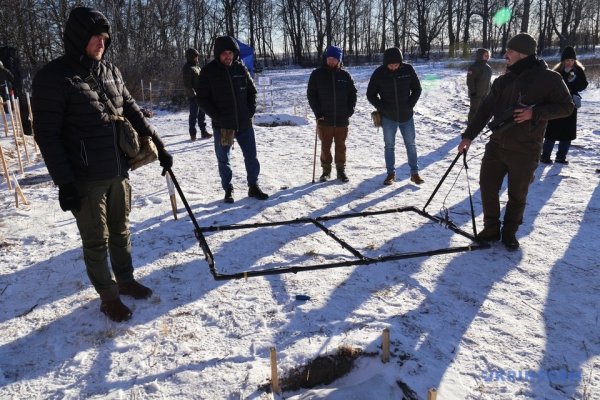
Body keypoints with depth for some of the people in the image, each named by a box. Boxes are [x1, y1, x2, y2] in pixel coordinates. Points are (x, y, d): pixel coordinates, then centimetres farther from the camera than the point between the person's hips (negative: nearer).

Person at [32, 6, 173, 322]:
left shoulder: (111, 72, 6)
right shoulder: (53, 77, -11)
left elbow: (133, 114, 13)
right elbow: (47, 135, -12)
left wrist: (159, 148, 10)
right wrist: (64, 182, -15)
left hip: (119, 172, 6)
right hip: (85, 180, -5)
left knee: (121, 232, 18)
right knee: (97, 242, 7)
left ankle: (125, 280, 37)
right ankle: (108, 296, 24)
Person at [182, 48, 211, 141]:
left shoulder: (197, 67, 17)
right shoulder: (187, 68, -11)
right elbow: (187, 84, -17)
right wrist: (193, 94, -21)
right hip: (193, 96, -9)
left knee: (201, 114, 13)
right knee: (194, 115, -2)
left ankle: (203, 132, 21)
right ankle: (193, 134, 7)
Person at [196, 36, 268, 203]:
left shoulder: (241, 68, 1)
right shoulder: (208, 71, -7)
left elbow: (252, 90, 11)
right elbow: (202, 98, -5)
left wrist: (251, 111, -3)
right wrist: (217, 117, -14)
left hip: (244, 123, 2)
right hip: (222, 126, -2)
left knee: (251, 156, 9)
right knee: (223, 159, 8)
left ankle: (253, 186, 24)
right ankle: (228, 190, 23)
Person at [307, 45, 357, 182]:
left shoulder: (345, 75, 4)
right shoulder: (317, 74, 0)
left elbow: (353, 93, 10)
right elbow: (311, 94, 0)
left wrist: (350, 110, -1)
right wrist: (317, 112, -9)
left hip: (342, 119, 1)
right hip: (324, 119, -1)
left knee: (341, 146, 9)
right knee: (325, 146, 7)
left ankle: (341, 170, 20)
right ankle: (326, 170, 20)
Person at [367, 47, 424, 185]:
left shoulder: (408, 69, -8)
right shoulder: (379, 73, -10)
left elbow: (417, 89, 3)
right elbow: (370, 94, -1)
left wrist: (410, 105, -9)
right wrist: (382, 108, -12)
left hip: (406, 116, 1)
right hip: (388, 117, 0)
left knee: (411, 144, 7)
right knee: (389, 145, 6)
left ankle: (414, 172, 17)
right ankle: (391, 173, 17)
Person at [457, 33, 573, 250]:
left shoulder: (548, 79, -5)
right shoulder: (503, 81, 8)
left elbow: (566, 106, -3)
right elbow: (485, 108, 9)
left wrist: (535, 113, -18)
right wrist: (468, 136, 3)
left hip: (525, 150, -4)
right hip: (496, 145, 4)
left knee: (517, 195, 6)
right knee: (487, 187, 4)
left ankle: (509, 232, 25)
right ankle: (491, 229, 21)